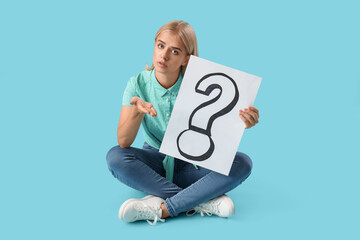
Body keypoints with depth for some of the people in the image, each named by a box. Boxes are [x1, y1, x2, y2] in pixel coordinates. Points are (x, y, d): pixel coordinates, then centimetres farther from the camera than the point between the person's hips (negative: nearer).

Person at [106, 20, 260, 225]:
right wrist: (137, 112, -41)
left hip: (192, 162, 0)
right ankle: (203, 201, -29)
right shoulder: (138, 84, -13)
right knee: (115, 157, -30)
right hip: (156, 160, 0)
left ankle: (162, 208, -31)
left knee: (242, 163, -25)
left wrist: (241, 123, -38)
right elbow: (123, 142, -20)